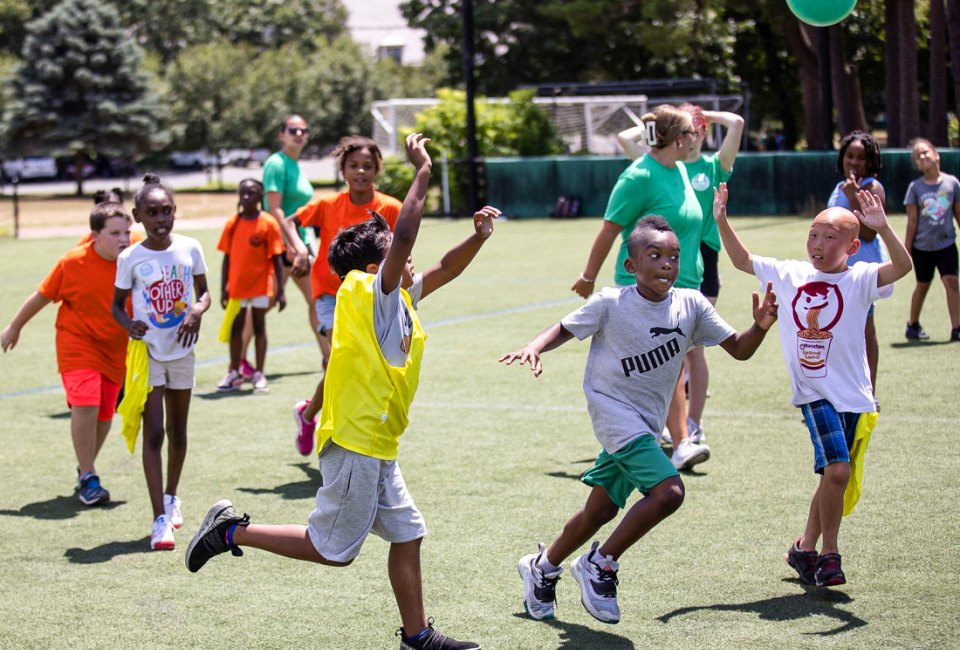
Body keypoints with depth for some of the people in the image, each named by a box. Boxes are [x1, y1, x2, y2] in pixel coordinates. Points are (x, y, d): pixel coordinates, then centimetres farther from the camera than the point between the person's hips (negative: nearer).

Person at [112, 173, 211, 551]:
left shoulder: (190, 248, -4)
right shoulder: (130, 258, -9)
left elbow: (203, 292, 7)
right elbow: (117, 304, 1)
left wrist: (198, 311, -16)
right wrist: (129, 324, -21)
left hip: (181, 351, 3)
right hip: (148, 353, -3)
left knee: (178, 431, 16)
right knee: (153, 433, -9)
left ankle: (171, 497, 38)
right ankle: (160, 519, -9)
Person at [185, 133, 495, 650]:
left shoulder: (399, 298, 11)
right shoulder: (364, 291, -14)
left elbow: (445, 270, 18)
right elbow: (404, 237, -26)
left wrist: (478, 236, 1)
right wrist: (422, 172, -21)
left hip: (377, 448, 9)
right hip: (355, 444, -9)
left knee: (407, 536, 12)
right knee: (333, 550, 0)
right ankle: (233, 531, 9)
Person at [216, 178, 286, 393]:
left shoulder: (268, 223, -8)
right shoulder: (233, 223, 1)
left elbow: (276, 258, -6)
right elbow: (227, 257, 5)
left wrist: (280, 291, -9)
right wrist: (223, 290, 4)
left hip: (261, 285, -3)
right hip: (237, 285, 3)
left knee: (259, 327, 6)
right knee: (235, 328, 8)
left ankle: (259, 375, 11)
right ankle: (234, 373, 17)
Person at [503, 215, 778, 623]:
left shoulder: (691, 305, -3)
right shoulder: (610, 304, -12)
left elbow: (738, 349, 0)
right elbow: (564, 330, -2)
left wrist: (760, 327, -19)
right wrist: (534, 348, -22)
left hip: (646, 422, 6)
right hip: (613, 409, -6)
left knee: (601, 511, 15)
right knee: (668, 491, -23)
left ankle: (542, 568, 37)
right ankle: (600, 565, -5)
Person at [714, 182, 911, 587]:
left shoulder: (860, 279, -5)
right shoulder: (790, 274, 6)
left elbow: (902, 266, -22)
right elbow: (743, 261, 17)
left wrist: (882, 228, -37)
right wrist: (722, 221, 6)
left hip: (851, 393, 0)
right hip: (813, 391, 0)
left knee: (833, 476, 9)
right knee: (837, 470, -16)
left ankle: (806, 547, 30)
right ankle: (829, 553, 1)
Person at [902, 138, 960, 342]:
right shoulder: (915, 187, -4)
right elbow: (912, 221, -2)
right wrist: (907, 248, -3)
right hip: (922, 246, 0)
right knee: (922, 285, 13)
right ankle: (912, 325, 31)